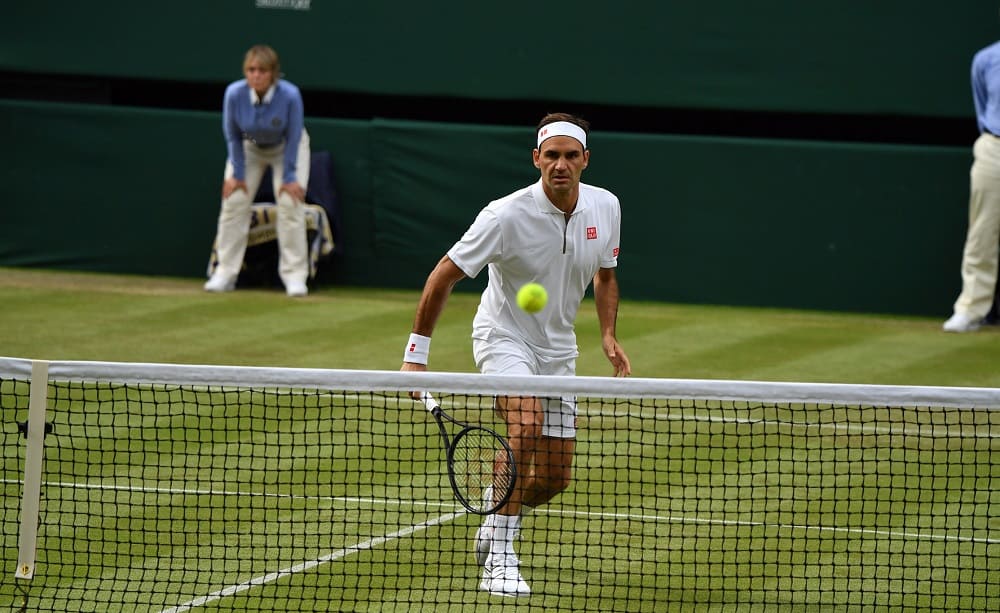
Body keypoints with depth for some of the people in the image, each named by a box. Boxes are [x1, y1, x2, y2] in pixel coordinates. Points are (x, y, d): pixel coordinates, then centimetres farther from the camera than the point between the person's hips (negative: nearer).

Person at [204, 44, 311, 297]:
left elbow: (294, 138, -21)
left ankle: (294, 275, -7)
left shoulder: (290, 95, -35)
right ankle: (225, 273, 2)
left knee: (290, 205, -14)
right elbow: (232, 136, -14)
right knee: (233, 202, -6)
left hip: (285, 149, -2)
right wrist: (237, 174, -10)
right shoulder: (234, 94, -31)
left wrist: (289, 178, -17)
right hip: (249, 147, 2)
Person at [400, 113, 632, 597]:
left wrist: (608, 336, -3)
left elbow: (605, 274, 12)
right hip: (503, 337, -5)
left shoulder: (605, 207, -8)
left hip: (557, 348, 5)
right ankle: (500, 558, -26)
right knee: (527, 423, -33)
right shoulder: (506, 216, -23)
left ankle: (494, 526, 38)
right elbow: (443, 276, -16)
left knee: (554, 477, 5)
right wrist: (416, 354, -16)